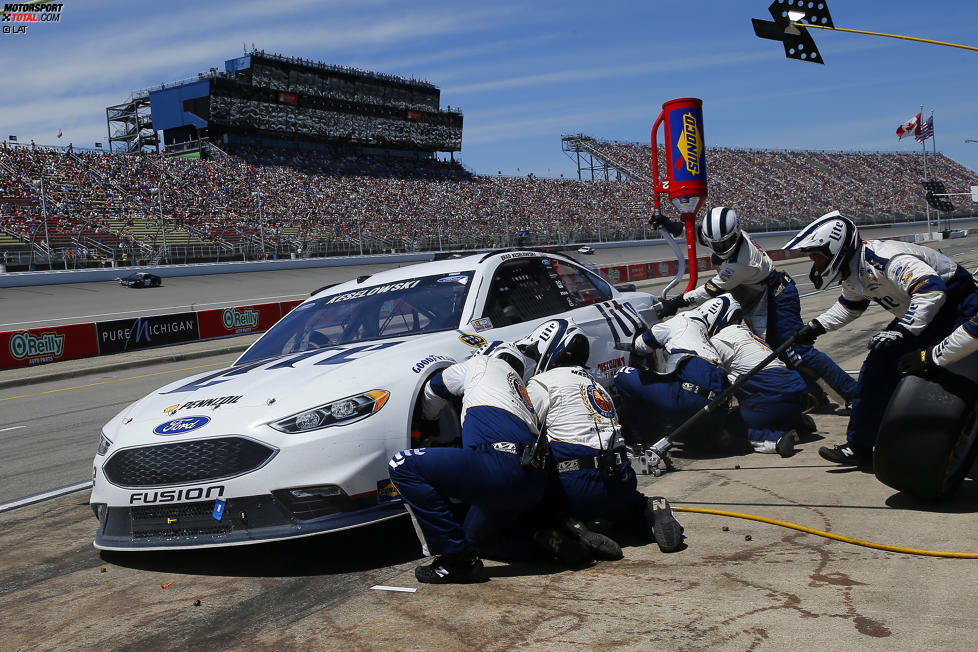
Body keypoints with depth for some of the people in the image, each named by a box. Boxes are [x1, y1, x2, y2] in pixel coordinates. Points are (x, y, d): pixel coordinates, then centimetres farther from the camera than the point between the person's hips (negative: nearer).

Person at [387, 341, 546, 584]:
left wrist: (428, 419, 57)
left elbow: (433, 391, 34)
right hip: (535, 486, 9)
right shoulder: (521, 390, 37)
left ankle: (457, 558, -7)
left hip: (503, 467, -9)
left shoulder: (483, 363, 21)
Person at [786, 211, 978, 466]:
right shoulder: (851, 268, 1)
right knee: (879, 364, 1)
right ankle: (859, 447, 6)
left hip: (955, 305, -9)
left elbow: (932, 289, -41)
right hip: (917, 316, 9)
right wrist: (817, 326, 11)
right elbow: (850, 305, 20)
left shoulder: (885, 259, -31)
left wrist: (902, 331, -45)